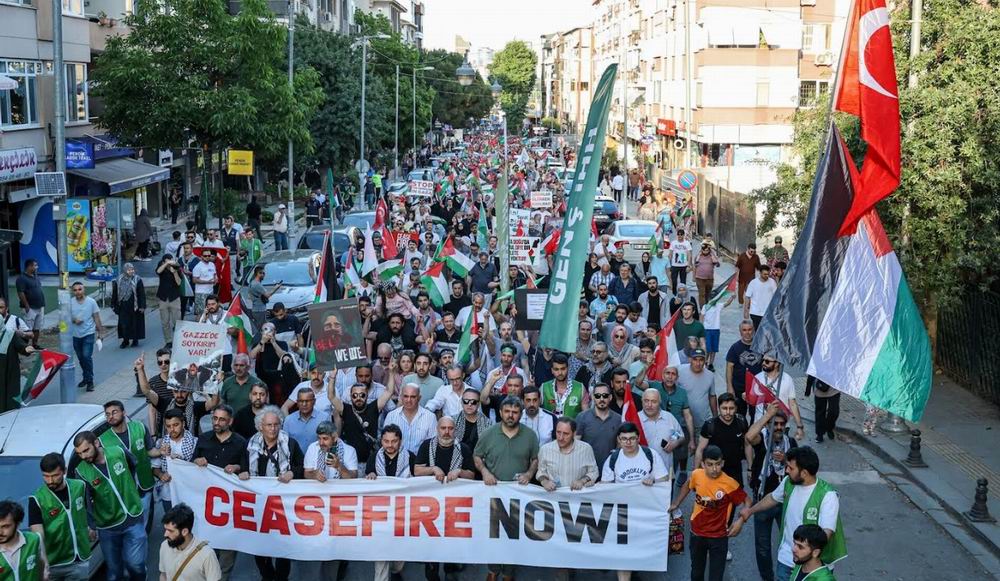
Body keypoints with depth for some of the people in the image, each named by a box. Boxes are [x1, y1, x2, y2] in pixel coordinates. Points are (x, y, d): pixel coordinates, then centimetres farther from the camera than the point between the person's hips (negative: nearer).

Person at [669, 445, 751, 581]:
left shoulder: (730, 484, -24)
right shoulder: (696, 475, -13)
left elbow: (747, 502, -12)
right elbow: (687, 486, 10)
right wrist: (675, 504, 14)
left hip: (719, 537, -3)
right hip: (697, 533, 3)